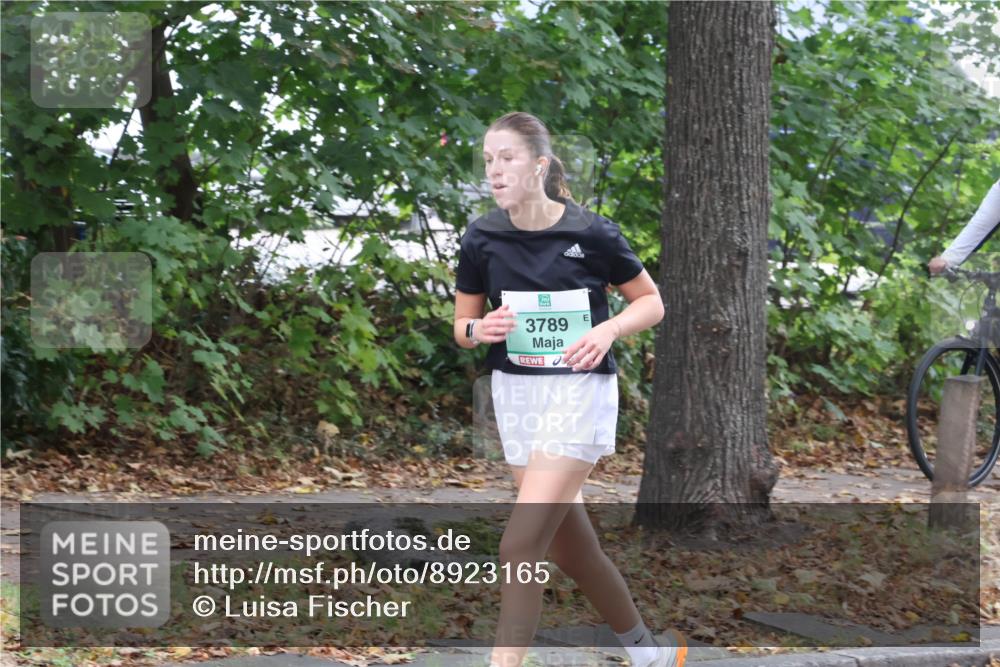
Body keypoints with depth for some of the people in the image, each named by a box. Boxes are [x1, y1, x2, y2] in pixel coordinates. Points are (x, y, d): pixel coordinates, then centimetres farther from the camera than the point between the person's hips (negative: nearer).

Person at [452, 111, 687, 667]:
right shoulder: (482, 239, -1)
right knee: (571, 547, 13)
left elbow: (652, 303, 1)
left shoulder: (592, 234, -11)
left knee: (520, 546, -15)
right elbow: (463, 325, 9)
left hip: (579, 391, -5)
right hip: (515, 391, 5)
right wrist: (479, 329, -14)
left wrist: (609, 329, -17)